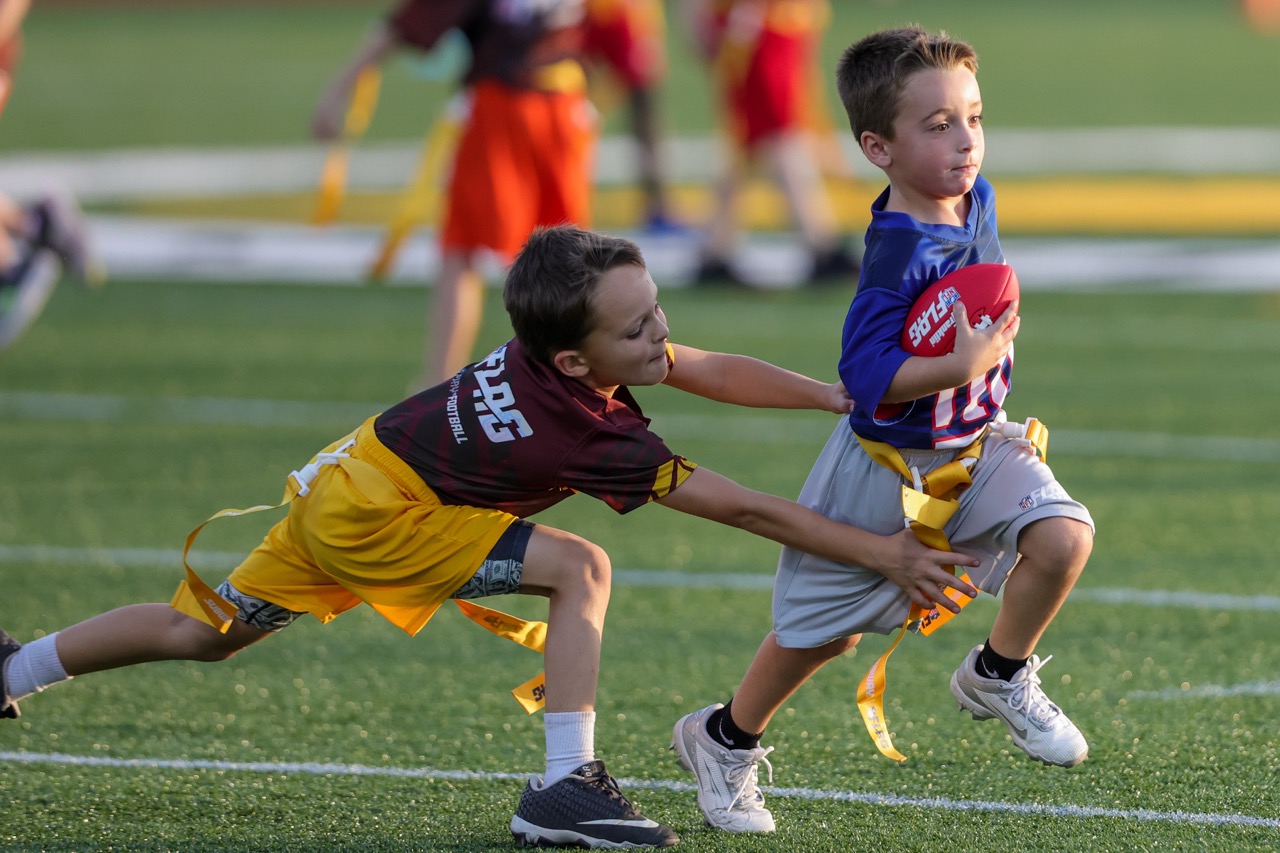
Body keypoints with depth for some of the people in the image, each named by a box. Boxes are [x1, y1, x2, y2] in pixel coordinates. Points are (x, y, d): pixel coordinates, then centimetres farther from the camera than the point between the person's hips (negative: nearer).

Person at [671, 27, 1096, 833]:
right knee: (821, 630, 8)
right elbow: (866, 374, -34)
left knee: (1063, 536, -18)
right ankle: (726, 740, 34)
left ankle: (999, 676, 9)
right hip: (887, 463, -6)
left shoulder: (976, 201, -6)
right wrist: (964, 365, -41)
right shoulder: (900, 253, -30)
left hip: (973, 445, 6)